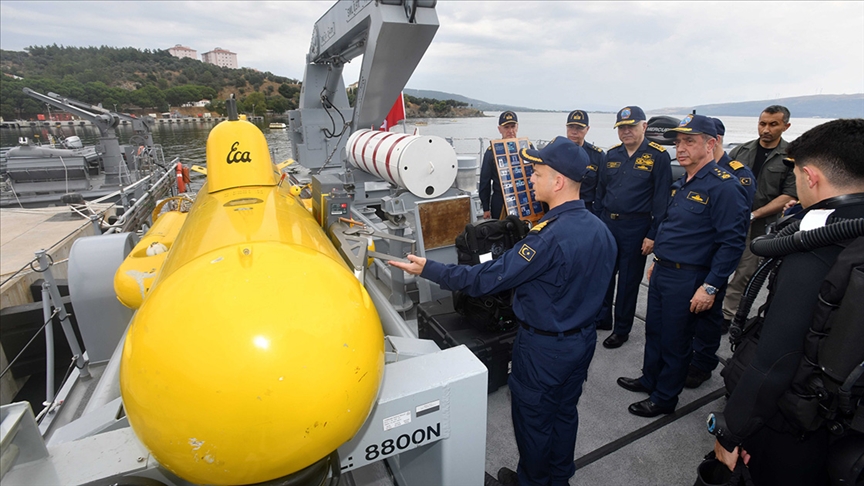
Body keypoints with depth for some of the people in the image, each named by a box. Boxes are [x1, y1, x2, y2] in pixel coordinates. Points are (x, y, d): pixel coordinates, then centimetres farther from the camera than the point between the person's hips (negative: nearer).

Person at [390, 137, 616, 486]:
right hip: (584, 338, 8)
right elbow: (598, 284, 8)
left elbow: (488, 278, -30)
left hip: (544, 347, -8)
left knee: (533, 417, 17)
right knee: (564, 411, 26)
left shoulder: (550, 236, -32)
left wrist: (428, 269, -22)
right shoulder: (600, 229, -5)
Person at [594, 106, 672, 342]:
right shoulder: (612, 154, 7)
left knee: (628, 280, 8)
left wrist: (653, 234, -13)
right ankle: (602, 318, 33)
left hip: (636, 228, -5)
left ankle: (622, 329, 25)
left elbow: (661, 198, -10)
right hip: (606, 223, 5)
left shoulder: (658, 156, -8)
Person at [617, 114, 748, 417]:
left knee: (675, 341, 8)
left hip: (688, 279, -8)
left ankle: (664, 398, 27)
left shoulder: (723, 185, -17)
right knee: (654, 331, 20)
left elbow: (732, 242, -20)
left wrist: (710, 287, -21)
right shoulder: (682, 184, 11)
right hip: (662, 272, 8)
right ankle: (650, 380, 41)